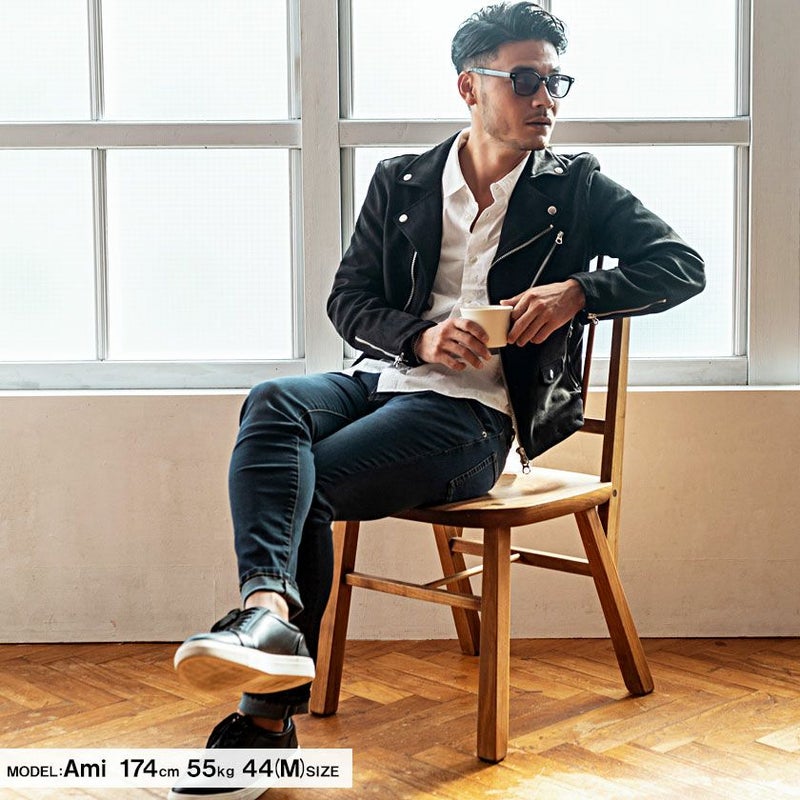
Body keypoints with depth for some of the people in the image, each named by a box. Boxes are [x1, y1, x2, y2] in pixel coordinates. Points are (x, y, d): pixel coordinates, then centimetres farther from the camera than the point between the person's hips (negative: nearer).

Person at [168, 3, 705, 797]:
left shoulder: (575, 187, 10)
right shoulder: (400, 182, 16)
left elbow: (681, 265, 4)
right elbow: (348, 297, 10)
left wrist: (577, 292, -12)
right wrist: (419, 337, -11)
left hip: (472, 412, -4)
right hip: (380, 378, 4)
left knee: (304, 485, -25)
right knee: (273, 404, -30)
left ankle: (269, 717, -26)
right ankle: (269, 606, -48)